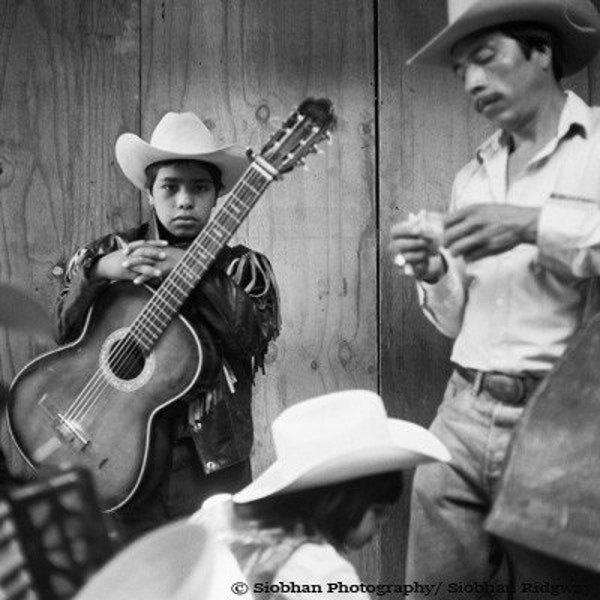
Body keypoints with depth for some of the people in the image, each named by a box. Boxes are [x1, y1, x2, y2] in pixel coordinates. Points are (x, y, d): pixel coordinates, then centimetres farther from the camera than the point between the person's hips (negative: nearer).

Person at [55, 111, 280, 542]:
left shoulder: (242, 267, 4)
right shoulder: (109, 252, 6)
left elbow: (256, 337, -13)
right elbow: (63, 330, -1)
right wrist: (98, 271, -16)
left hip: (213, 462, 0)